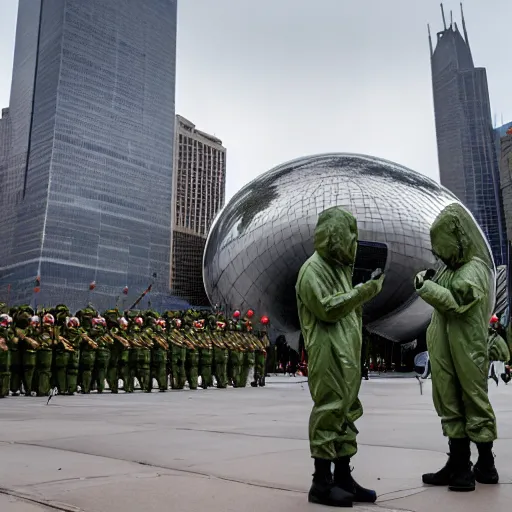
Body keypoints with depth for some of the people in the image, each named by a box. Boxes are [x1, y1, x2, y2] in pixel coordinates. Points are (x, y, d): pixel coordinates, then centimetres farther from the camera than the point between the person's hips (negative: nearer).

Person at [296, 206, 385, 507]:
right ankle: (322, 483, 2)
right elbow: (327, 307, -18)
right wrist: (364, 291, -15)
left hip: (348, 355, 10)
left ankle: (343, 478, 19)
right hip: (329, 355, -9)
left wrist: (368, 291, 10)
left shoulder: (339, 266, 20)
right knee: (329, 412, -7)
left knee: (347, 413, 11)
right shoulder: (313, 268, -8)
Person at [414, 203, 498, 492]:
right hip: (446, 351, 8)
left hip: (466, 350, -8)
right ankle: (459, 465, 16)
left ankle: (485, 465, 15)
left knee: (474, 404, 2)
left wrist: (425, 285, -14)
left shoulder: (475, 268, -11)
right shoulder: (452, 268, 14)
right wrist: (429, 283, 7)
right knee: (451, 406, 9)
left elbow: (456, 301, -22)